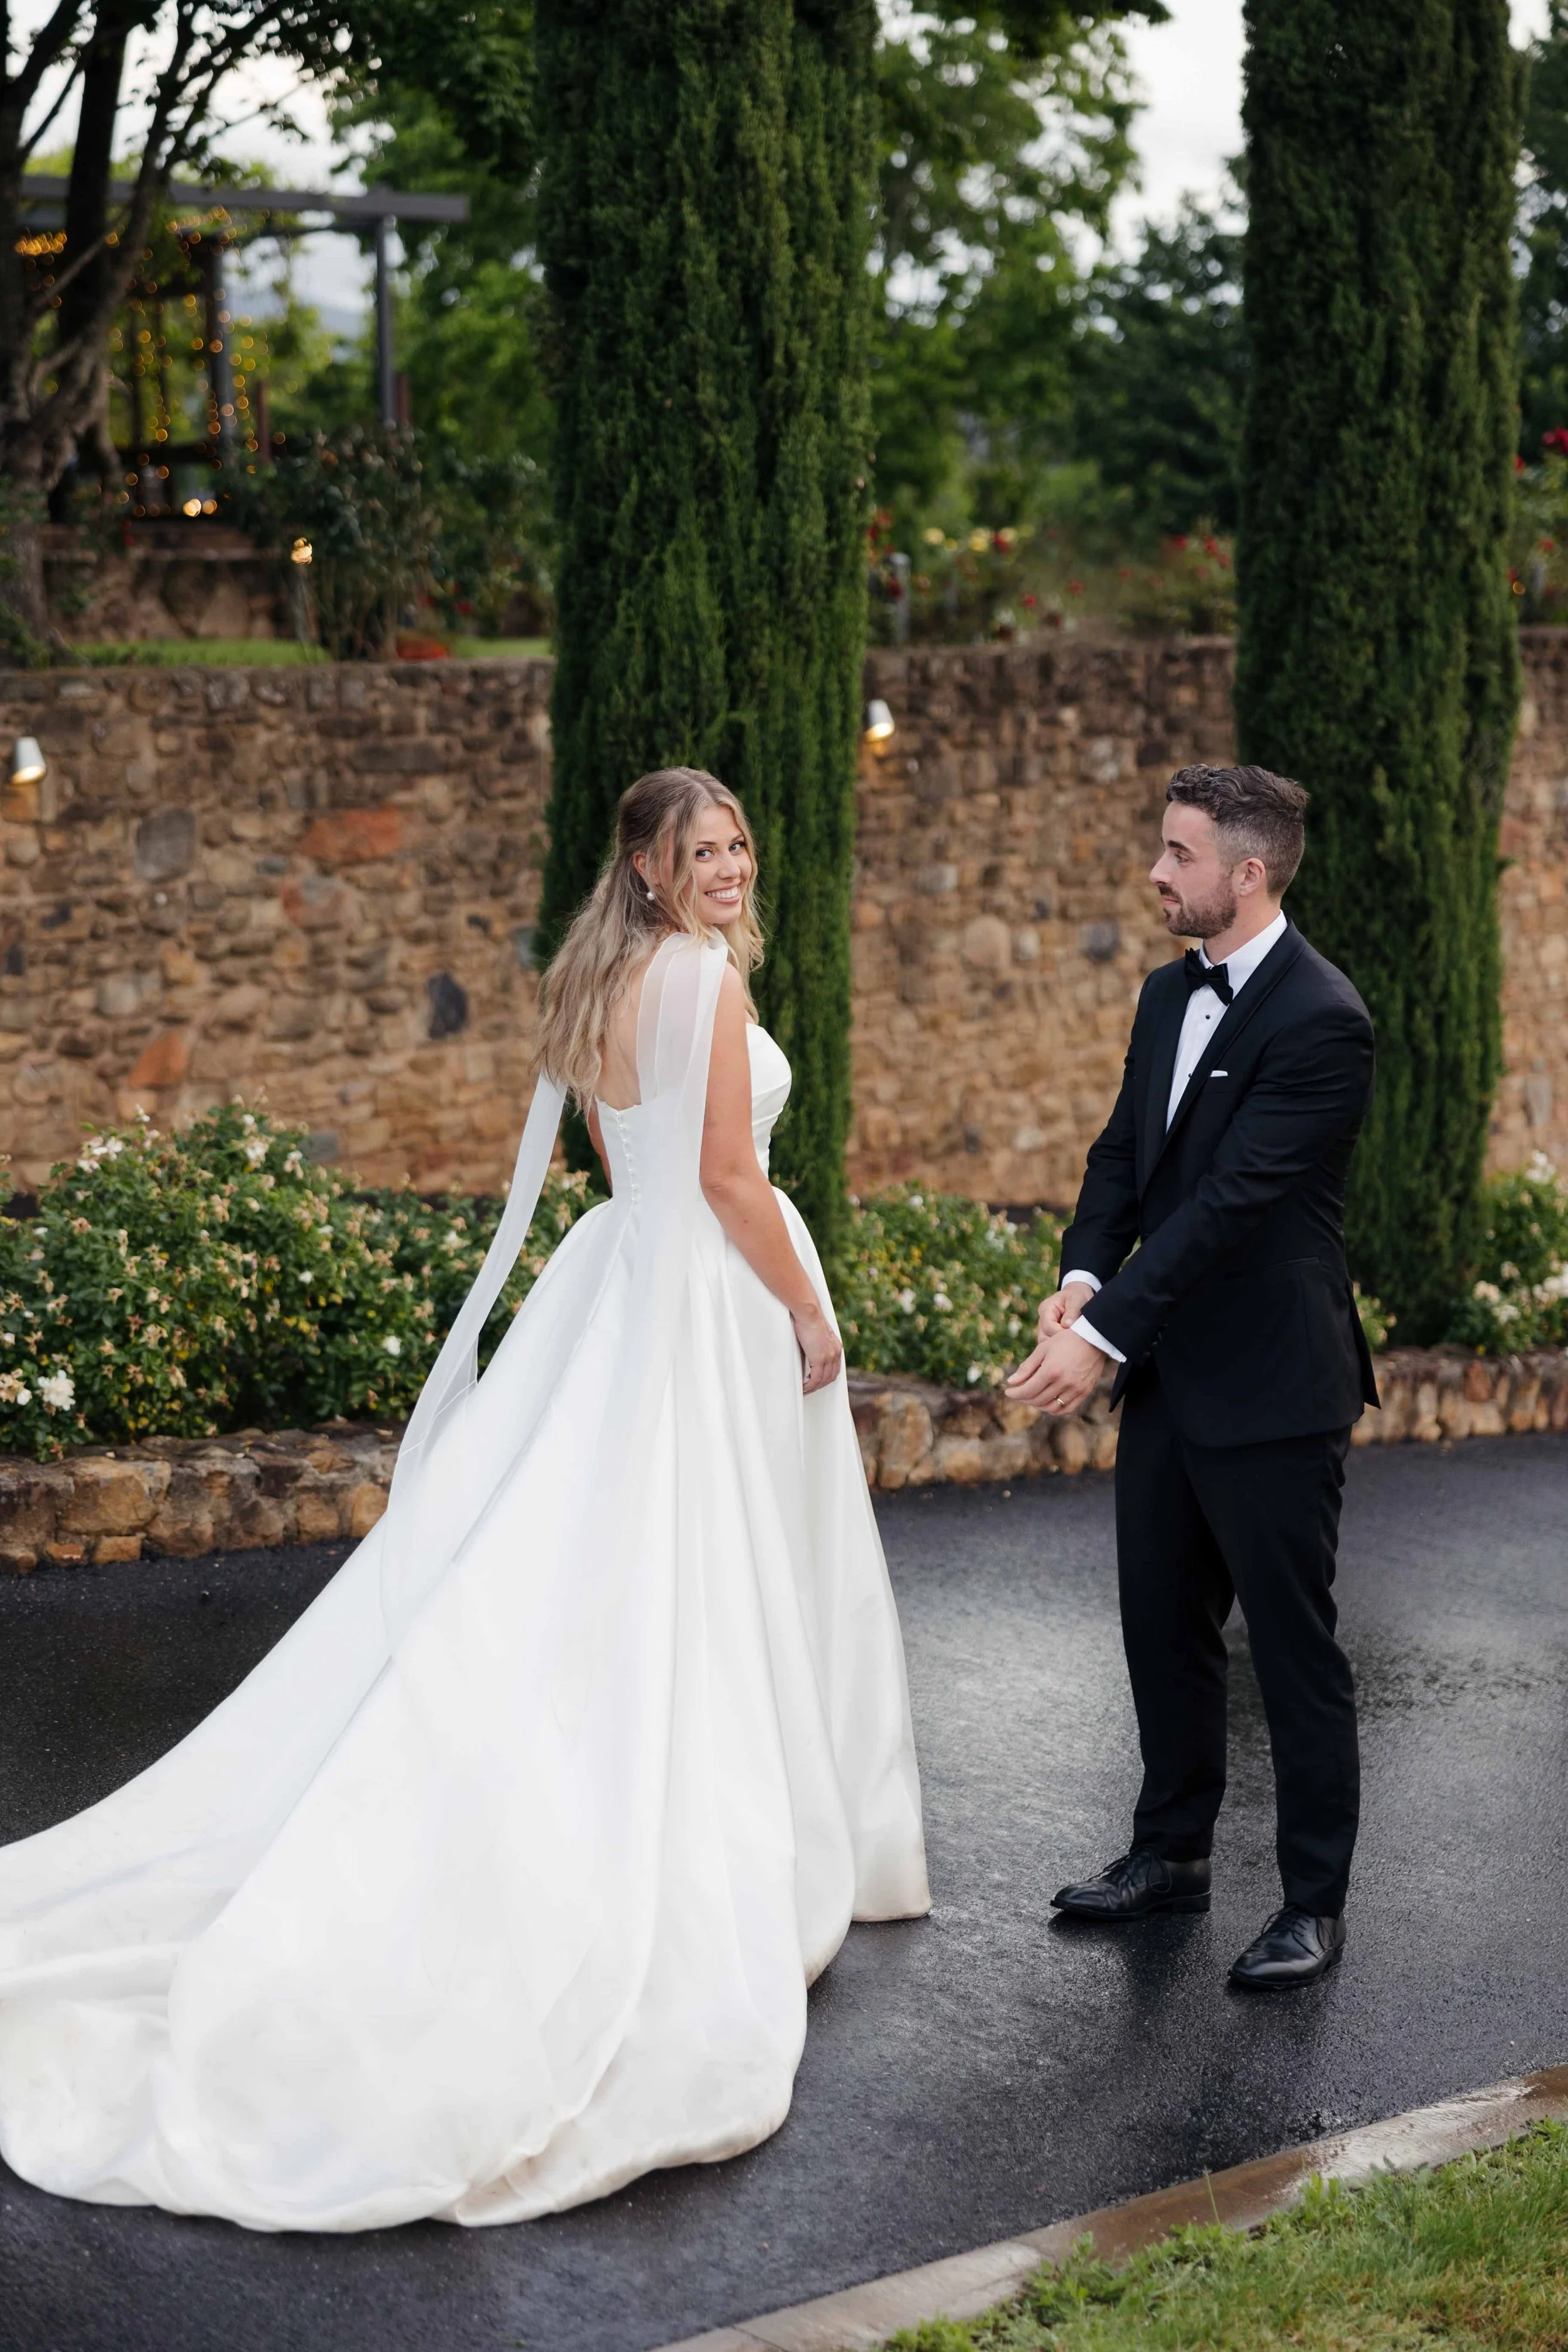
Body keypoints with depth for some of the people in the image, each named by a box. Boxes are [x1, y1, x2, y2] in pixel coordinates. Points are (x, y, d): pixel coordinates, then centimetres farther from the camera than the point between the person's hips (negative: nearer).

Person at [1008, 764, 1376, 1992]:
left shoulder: (1322, 1022, -19)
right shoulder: (1169, 995, 10)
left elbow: (1232, 1197, -23)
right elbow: (1125, 1152, 11)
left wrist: (1107, 1334, -25)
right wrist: (1083, 1276, -9)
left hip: (1271, 1387, -8)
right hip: (1170, 1374, 8)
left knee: (1295, 1647, 2)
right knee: (1165, 1626, 18)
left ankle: (1316, 1901, 13)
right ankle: (1173, 1852, 34)